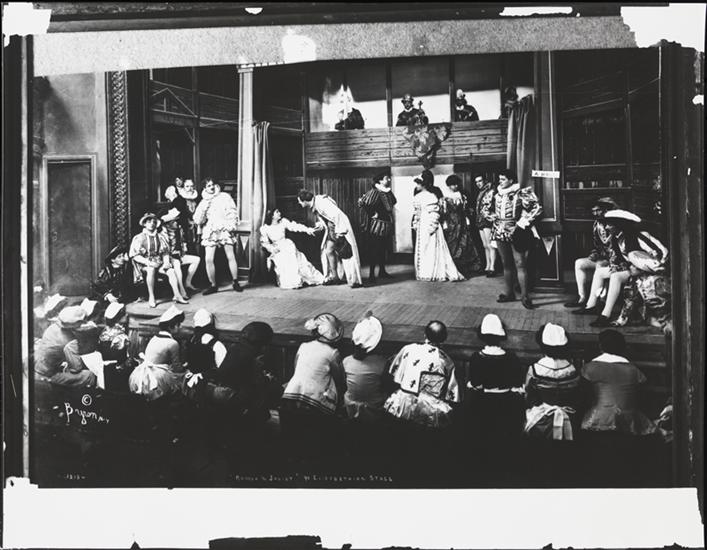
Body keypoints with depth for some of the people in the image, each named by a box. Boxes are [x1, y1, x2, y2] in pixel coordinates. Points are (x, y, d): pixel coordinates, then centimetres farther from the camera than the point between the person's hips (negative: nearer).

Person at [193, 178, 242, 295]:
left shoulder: (224, 197, 9)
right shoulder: (203, 202, 13)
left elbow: (232, 212, 2)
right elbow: (197, 220, 5)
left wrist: (232, 225, -11)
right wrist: (203, 208, -8)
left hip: (224, 229, -2)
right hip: (210, 231, 2)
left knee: (231, 257, -5)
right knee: (208, 259, -9)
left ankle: (235, 282, 8)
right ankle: (213, 285, 1)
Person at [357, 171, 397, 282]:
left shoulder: (389, 192, 10)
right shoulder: (374, 192, -14)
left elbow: (391, 205, 28)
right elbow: (362, 203, -21)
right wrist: (372, 214, -13)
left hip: (387, 225, 8)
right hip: (377, 224, -8)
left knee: (383, 249, 15)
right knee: (375, 250, -6)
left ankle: (382, 271, 24)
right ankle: (371, 274, -2)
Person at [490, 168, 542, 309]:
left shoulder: (521, 193, -9)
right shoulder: (498, 195, 11)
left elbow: (537, 208, -13)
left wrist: (523, 222, -15)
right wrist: (493, 216, 10)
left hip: (515, 232, -6)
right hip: (501, 232, 6)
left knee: (520, 263, -7)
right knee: (506, 264, 12)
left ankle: (524, 296, -5)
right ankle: (509, 293, 21)